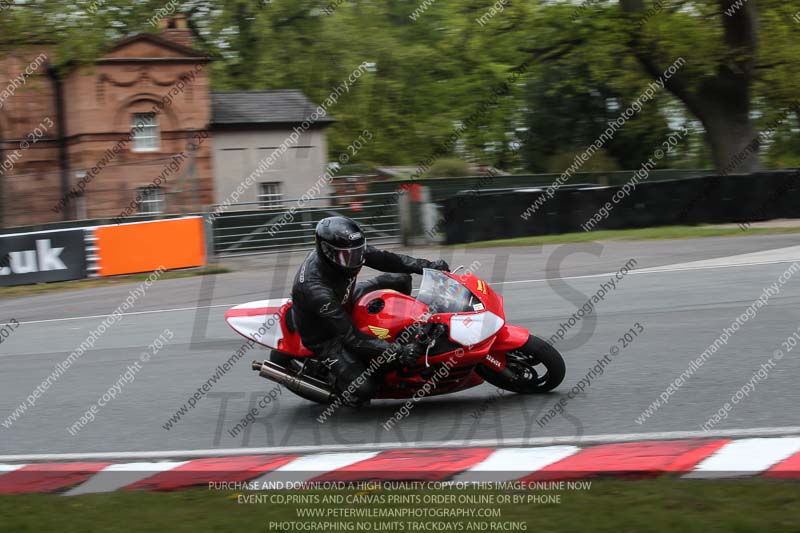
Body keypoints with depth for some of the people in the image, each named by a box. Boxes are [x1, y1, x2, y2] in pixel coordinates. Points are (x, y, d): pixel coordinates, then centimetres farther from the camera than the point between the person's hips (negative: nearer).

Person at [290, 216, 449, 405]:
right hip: (323, 335, -7)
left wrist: (426, 266, -13)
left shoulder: (346, 249, -20)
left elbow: (382, 259, -5)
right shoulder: (315, 289, -40)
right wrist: (398, 353, -40)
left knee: (400, 280, 2)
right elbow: (351, 338, -38)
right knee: (363, 389, -21)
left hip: (344, 307, 8)